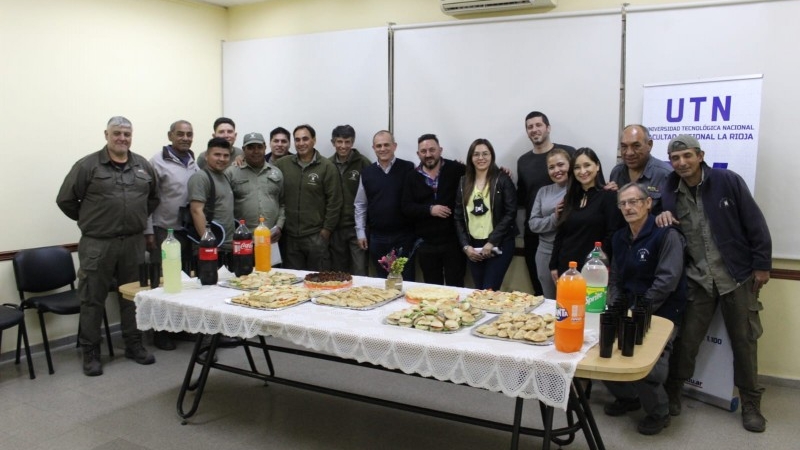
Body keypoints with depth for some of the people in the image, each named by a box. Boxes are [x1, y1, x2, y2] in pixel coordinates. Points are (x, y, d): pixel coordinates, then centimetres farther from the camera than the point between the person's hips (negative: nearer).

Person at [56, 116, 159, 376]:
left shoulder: (143, 166, 7)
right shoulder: (87, 166, -6)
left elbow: (154, 197, 20)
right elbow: (65, 200, -1)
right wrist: (90, 220, 5)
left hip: (134, 242, 4)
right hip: (97, 244, -3)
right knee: (92, 299, 3)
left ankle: (134, 345, 25)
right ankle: (90, 352, 14)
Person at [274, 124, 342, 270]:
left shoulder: (327, 167, -4)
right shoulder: (283, 164, 6)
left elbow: (334, 201, -6)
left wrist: (327, 229, -7)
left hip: (316, 236, -3)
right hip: (290, 235, 3)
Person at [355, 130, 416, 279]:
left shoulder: (408, 169, -5)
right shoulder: (367, 172, 6)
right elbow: (360, 205, 10)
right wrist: (360, 232, 7)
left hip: (404, 236, -3)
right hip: (377, 237, 3)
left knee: (406, 280, 6)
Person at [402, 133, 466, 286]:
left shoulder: (455, 169, -1)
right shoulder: (412, 177, 5)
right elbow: (406, 207, -1)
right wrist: (430, 210, -13)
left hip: (453, 240, -2)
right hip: (426, 243, 2)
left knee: (456, 286, 6)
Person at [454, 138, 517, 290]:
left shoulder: (502, 180, -2)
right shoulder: (464, 182, 10)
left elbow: (510, 213, -8)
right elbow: (458, 217, 9)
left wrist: (491, 242, -13)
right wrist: (465, 245, -2)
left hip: (499, 245, -4)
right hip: (473, 247, 4)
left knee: (489, 291, -10)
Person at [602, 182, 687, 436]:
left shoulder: (666, 234, -12)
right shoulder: (620, 237, 11)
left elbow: (667, 280, -18)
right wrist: (614, 308, 1)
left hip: (660, 315, -6)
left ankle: (659, 413, 7)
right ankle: (627, 397, 18)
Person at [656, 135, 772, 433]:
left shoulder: (728, 181, -10)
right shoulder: (671, 192, -2)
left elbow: (754, 222, -6)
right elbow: (665, 218, 11)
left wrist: (762, 264, -6)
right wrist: (662, 215, -13)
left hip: (737, 275, -2)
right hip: (697, 279, 2)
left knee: (744, 341, 9)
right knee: (687, 339, 5)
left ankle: (751, 403, 24)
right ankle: (672, 391, 24)